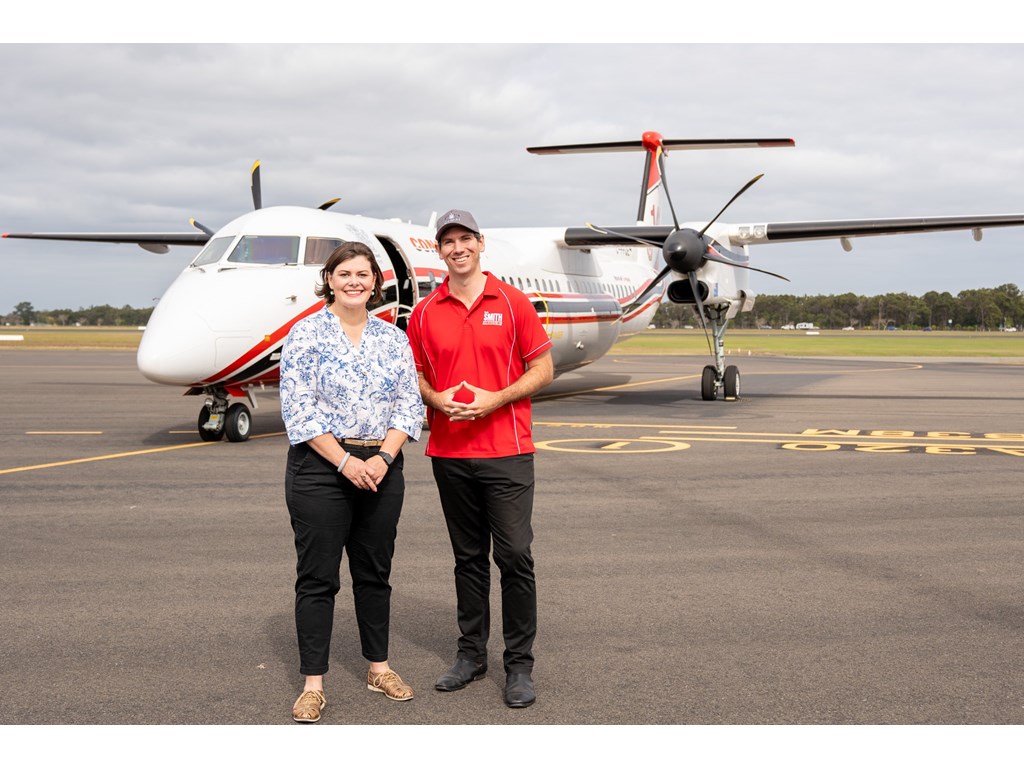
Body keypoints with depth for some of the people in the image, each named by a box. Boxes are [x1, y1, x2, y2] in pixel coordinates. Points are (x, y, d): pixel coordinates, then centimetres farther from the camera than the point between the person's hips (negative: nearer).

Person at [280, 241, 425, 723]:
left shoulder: (394, 339, 8)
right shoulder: (306, 334, -4)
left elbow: (408, 406, 5)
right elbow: (298, 408, -10)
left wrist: (383, 458, -10)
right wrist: (346, 462, -15)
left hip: (381, 468, 4)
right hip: (320, 467, -4)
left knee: (375, 572, 13)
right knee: (317, 576, 1)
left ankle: (378, 667, 25)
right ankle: (313, 683, 8)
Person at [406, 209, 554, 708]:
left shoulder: (511, 302, 0)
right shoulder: (425, 313, 7)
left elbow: (543, 369, 1)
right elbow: (415, 374, 13)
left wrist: (495, 399, -13)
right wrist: (437, 398, -9)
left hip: (506, 451, -3)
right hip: (449, 453, 3)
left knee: (515, 557, -4)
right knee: (468, 557, 12)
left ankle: (519, 664, 5)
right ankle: (471, 653, 23)